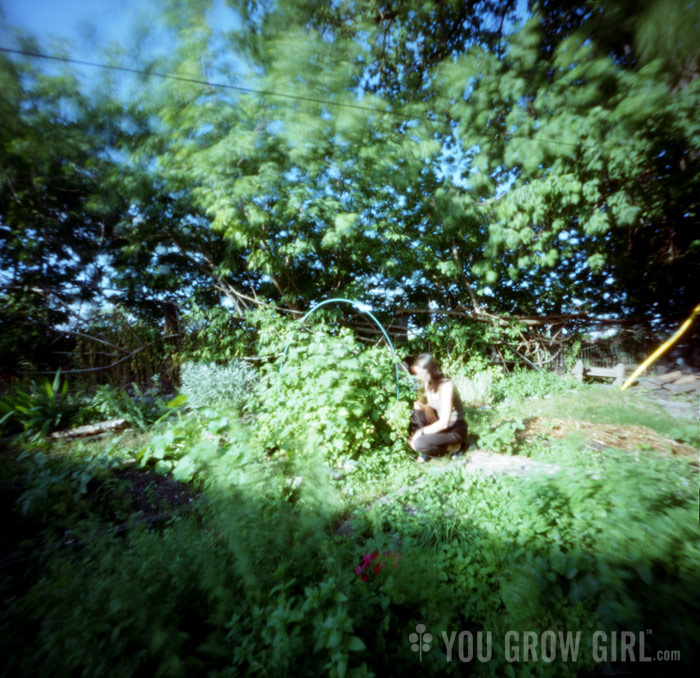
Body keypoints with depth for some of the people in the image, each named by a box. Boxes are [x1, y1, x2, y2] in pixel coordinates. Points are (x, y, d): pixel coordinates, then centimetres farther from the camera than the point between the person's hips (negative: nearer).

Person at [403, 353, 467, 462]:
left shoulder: (446, 385, -28)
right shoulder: (428, 382, -4)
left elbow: (444, 423, -29)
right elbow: (431, 407, 5)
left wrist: (421, 432, -23)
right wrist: (420, 405, -17)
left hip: (455, 428, -8)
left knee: (418, 443, -25)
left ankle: (451, 447, 1)